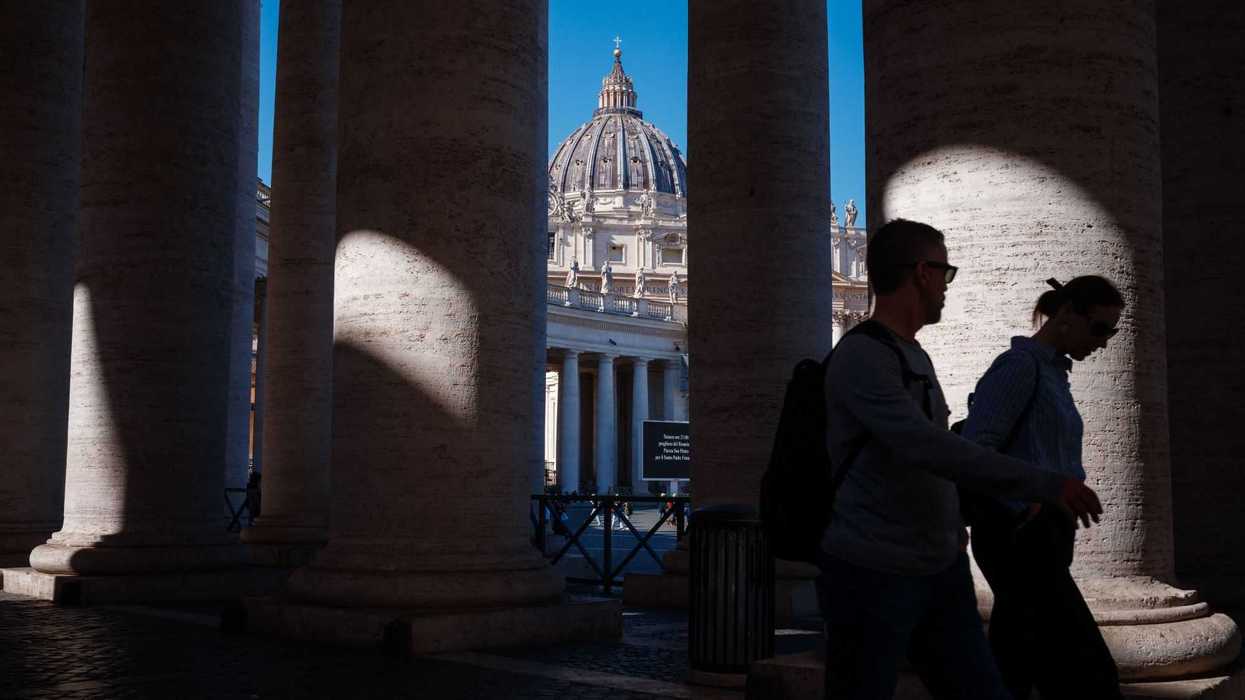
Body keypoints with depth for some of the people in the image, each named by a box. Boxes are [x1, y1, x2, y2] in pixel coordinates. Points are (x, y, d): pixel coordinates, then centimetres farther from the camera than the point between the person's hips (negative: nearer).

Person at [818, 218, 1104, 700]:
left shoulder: (914, 355, 14)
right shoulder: (862, 356, -16)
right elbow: (927, 446, -29)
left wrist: (951, 524, 20)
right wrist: (1044, 485, -29)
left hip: (941, 568, 8)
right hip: (871, 574, -8)